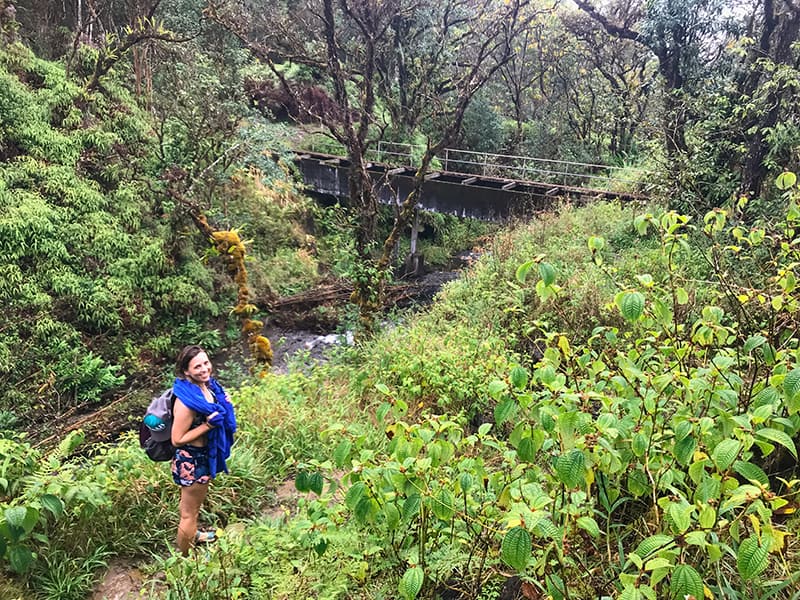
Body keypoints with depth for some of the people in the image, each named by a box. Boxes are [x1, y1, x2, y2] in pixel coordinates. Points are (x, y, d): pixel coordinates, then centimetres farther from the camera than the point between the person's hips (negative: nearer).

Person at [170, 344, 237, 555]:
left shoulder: (207, 385, -5)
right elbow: (177, 439, -25)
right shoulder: (186, 401, -31)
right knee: (189, 512, 12)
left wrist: (224, 406, -7)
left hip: (204, 455, 9)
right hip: (191, 460, -9)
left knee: (194, 502, 33)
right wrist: (208, 425, -28)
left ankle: (192, 534, 56)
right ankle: (184, 556, 32)